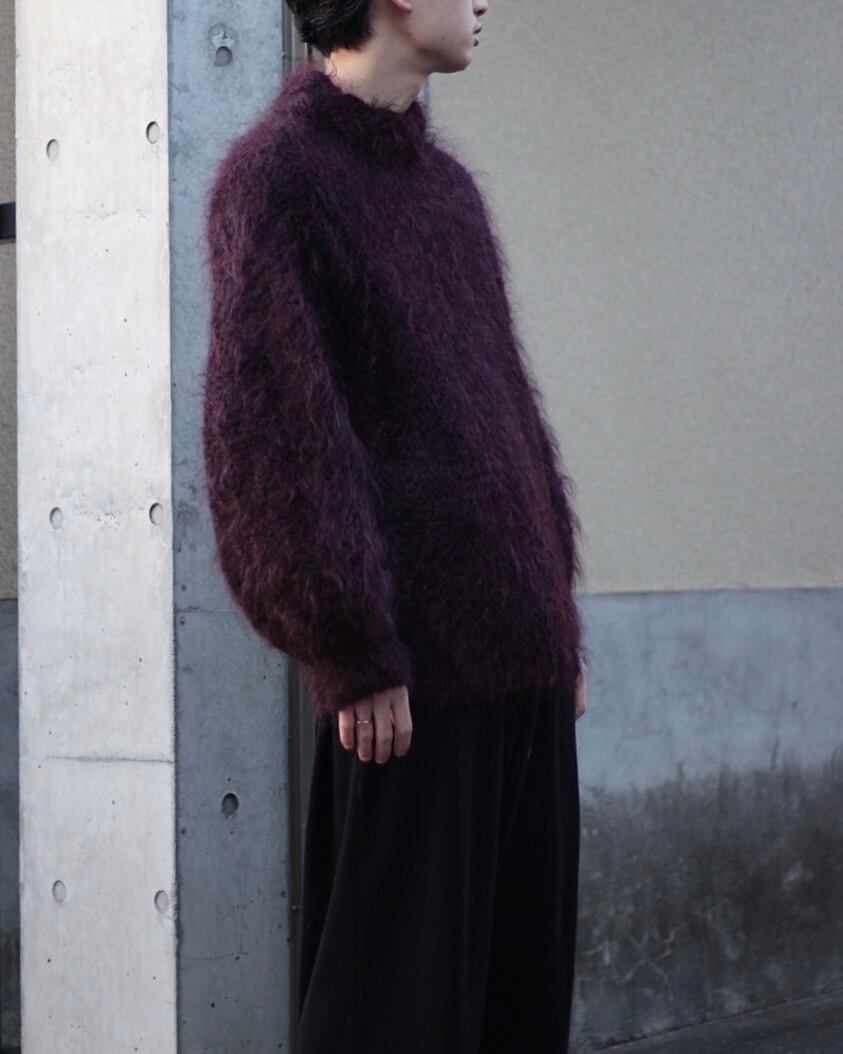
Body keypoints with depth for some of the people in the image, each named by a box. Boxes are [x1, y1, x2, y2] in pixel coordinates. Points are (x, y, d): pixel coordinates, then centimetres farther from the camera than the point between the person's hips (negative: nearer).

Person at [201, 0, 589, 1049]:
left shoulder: (447, 184, 17)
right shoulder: (275, 173, -6)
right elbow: (265, 429, -13)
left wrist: (558, 607, 14)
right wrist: (355, 657, -15)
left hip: (520, 654, 8)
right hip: (410, 668, -7)